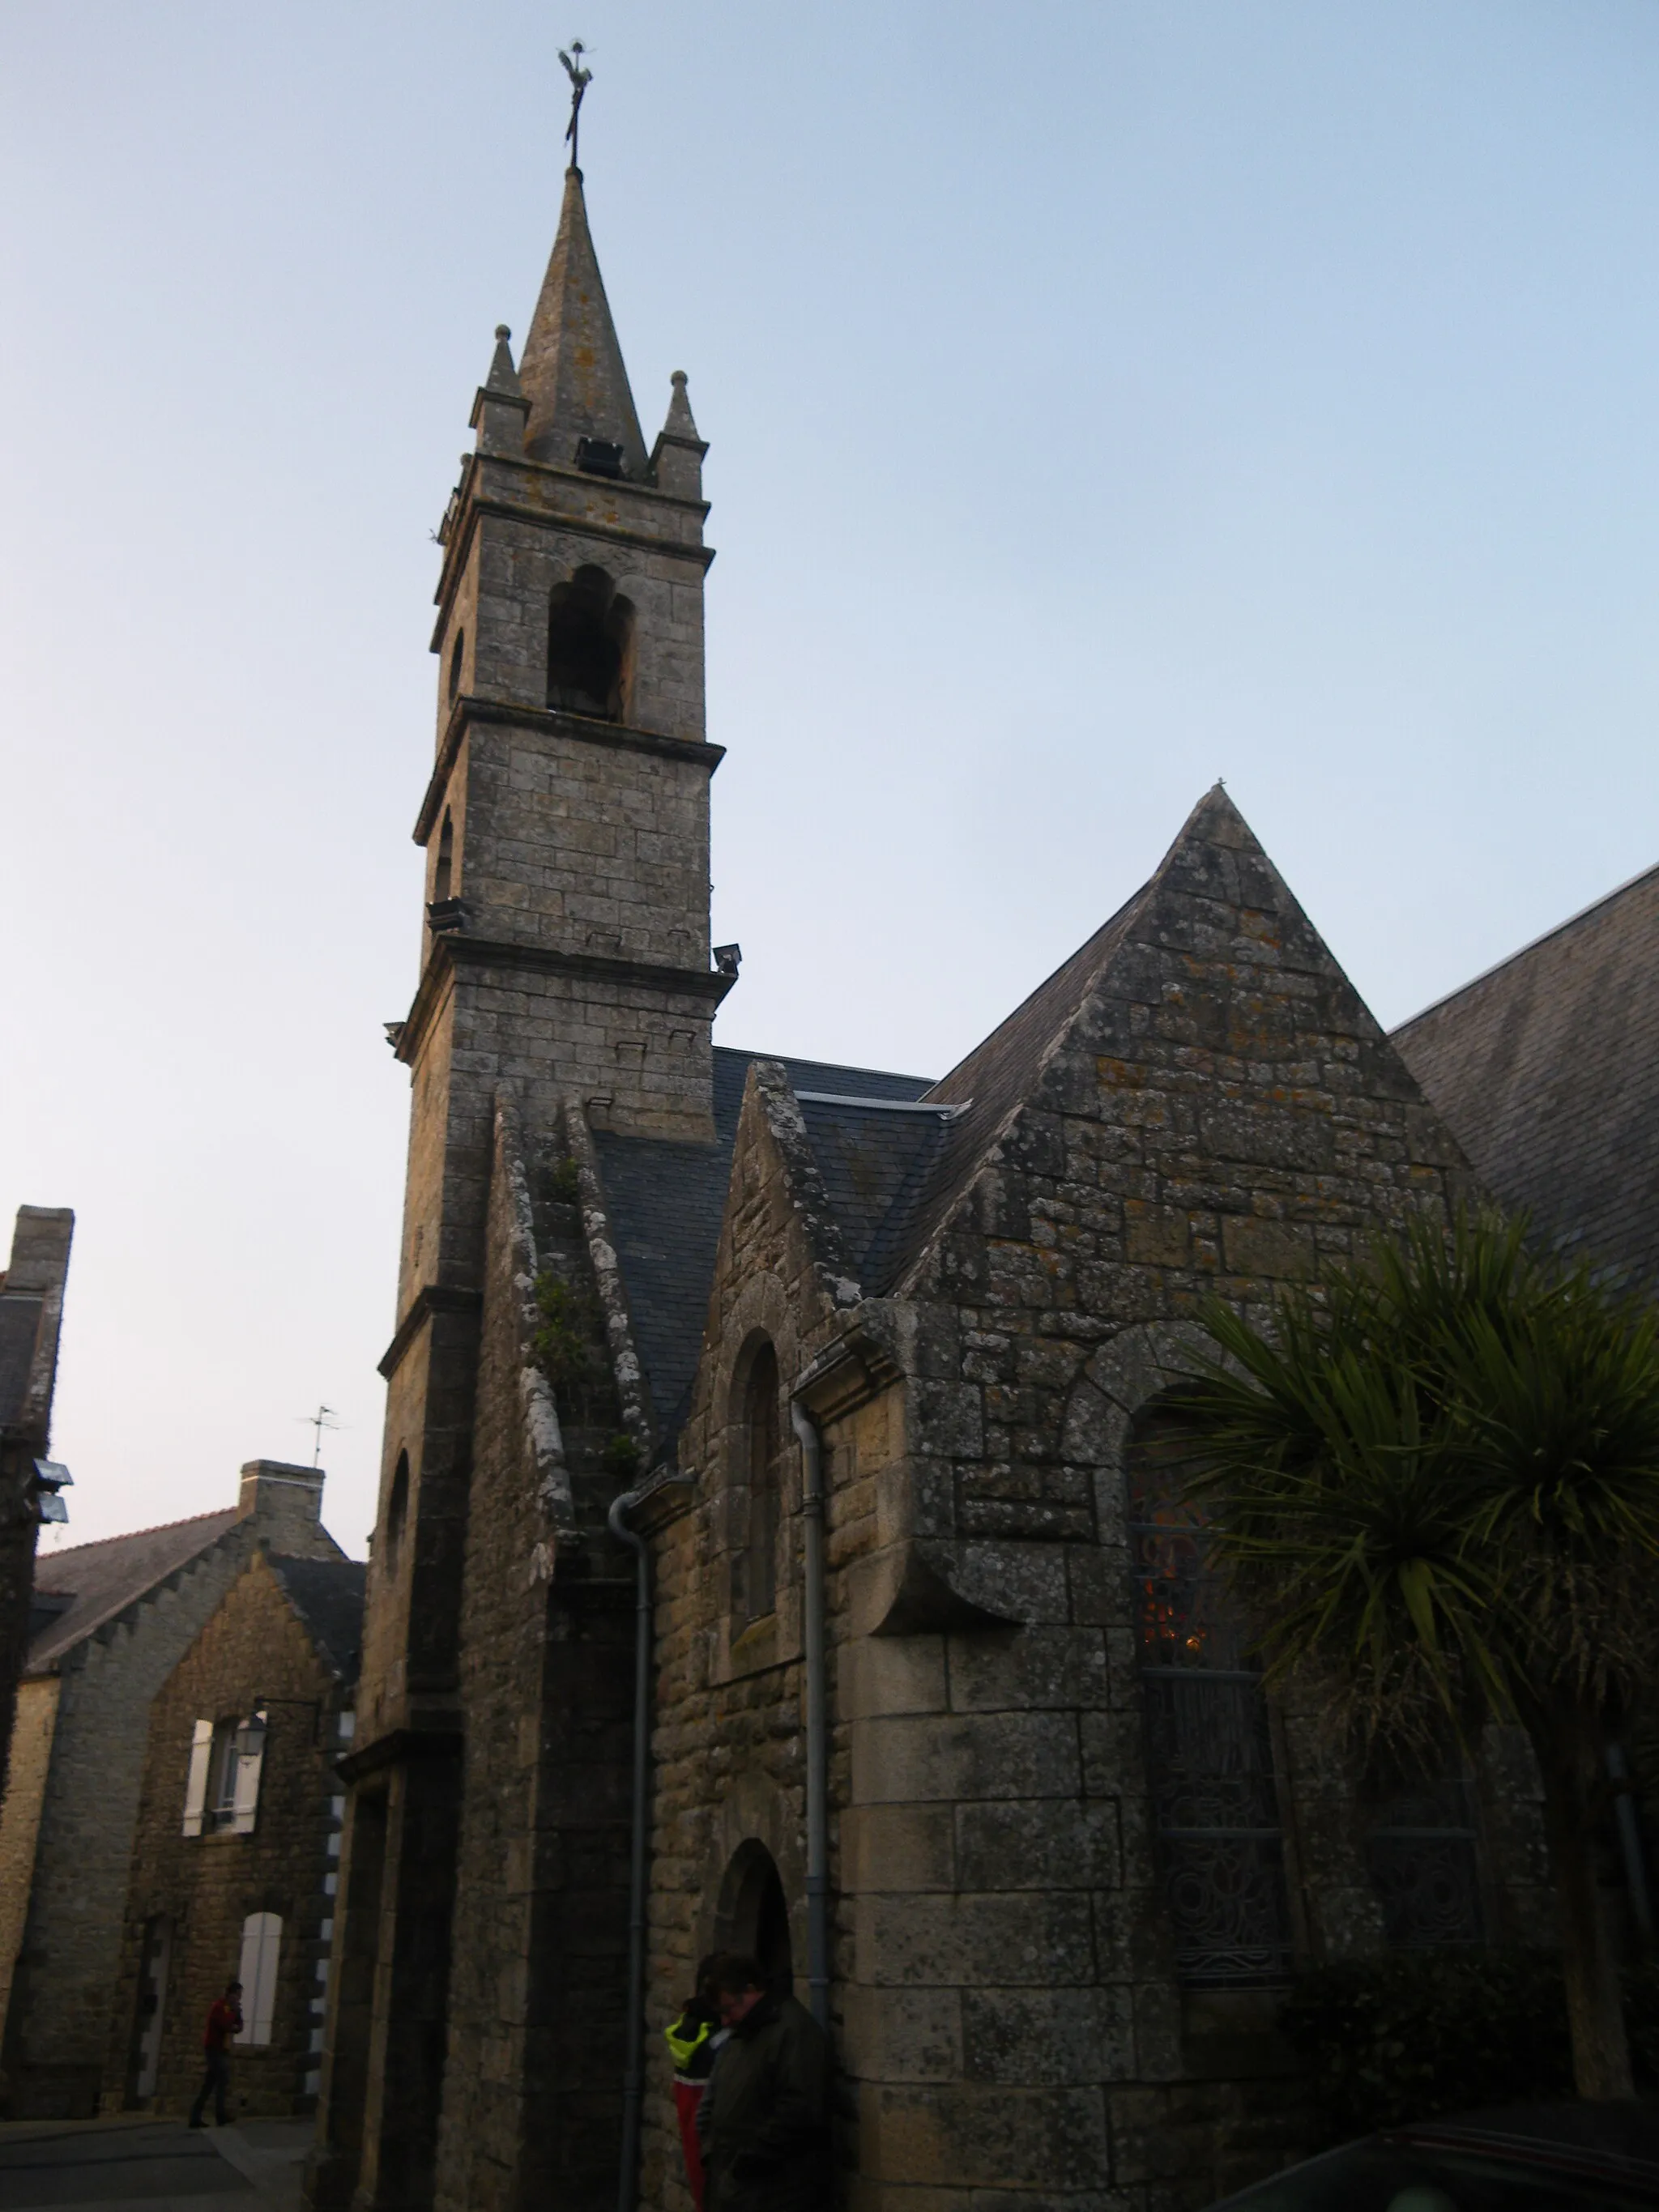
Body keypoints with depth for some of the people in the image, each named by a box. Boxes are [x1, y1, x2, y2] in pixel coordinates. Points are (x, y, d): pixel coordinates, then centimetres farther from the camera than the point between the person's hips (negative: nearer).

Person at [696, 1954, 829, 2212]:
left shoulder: (794, 2030, -13)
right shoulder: (742, 2034, 18)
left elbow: (799, 2110, -22)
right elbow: (714, 2100, 23)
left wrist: (752, 2159, -17)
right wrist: (711, 2152, 8)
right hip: (730, 2187, 9)